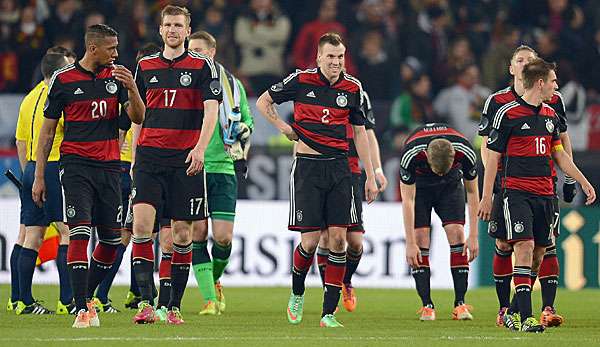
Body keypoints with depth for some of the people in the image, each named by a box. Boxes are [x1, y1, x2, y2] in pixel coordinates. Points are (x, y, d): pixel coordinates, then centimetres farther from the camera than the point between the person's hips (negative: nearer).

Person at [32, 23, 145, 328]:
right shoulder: (63, 79, -1)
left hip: (109, 166, 4)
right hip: (76, 164, -4)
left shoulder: (116, 75, 8)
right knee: (79, 232, -16)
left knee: (111, 240, 4)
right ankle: (82, 309, -17)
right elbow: (47, 130, 4)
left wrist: (132, 89, -13)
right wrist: (39, 176, 2)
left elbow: (138, 118, 6)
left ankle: (87, 296, 24)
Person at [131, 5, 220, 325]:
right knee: (141, 221, -15)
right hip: (150, 155, 2)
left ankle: (174, 306, 10)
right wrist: (134, 157, 16)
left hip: (186, 160, -2)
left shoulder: (202, 66, 2)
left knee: (182, 233, 1)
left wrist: (200, 148, -22)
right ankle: (146, 302, -18)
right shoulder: (145, 66, 11)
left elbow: (211, 110, -7)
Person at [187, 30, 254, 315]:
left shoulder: (232, 85, 7)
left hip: (222, 169, 0)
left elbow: (247, 119, 19)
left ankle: (215, 280, 23)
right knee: (198, 234, -6)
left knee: (223, 237, -6)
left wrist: (244, 131, -1)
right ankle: (209, 299, 0)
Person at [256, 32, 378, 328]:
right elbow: (263, 102, 13)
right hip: (307, 167, -3)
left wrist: (370, 176, 11)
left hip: (339, 167, 3)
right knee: (310, 241, -7)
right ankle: (297, 293, 22)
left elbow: (360, 132, 13)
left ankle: (329, 313, 0)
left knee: (338, 237, -6)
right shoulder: (300, 81, -3)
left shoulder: (352, 88, 5)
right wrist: (283, 126, 1)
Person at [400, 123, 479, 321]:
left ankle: (460, 303, -10)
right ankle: (427, 305, -8)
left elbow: (472, 193, -19)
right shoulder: (411, 154, -38)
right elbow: (407, 200, -30)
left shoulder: (465, 153, -34)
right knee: (421, 238, -13)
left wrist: (473, 236, -19)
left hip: (451, 185, 1)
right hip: (419, 185, -1)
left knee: (457, 233, -13)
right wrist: (410, 244, -30)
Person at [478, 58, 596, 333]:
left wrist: (583, 182, 25)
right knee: (525, 247, -17)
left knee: (538, 253, 5)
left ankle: (515, 314, 16)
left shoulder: (551, 115, 14)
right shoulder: (507, 114, -6)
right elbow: (493, 157, -3)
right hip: (516, 191, -7)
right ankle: (526, 318, -21)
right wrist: (486, 197, -6)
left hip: (545, 194, 7)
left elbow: (559, 153, 26)